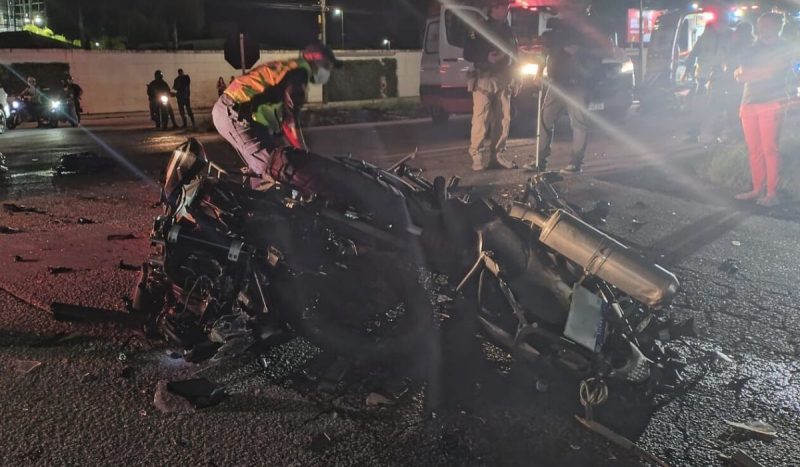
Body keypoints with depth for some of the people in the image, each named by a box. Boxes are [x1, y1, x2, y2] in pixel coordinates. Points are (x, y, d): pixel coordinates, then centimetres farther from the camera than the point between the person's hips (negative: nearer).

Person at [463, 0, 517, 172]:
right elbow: (468, 54, -4)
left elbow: (515, 53, 24)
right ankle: (476, 155, -5)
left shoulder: (508, 30, 17)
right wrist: (487, 58, -19)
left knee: (503, 118, 1)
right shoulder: (479, 29, 1)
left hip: (503, 80, 5)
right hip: (484, 79, -5)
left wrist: (513, 78, 14)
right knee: (481, 118, -11)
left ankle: (498, 154, 10)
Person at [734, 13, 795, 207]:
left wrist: (745, 73, 1)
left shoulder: (783, 49, 4)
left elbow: (769, 71, -9)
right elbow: (740, 74, 12)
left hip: (771, 103, -6)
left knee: (769, 149, -9)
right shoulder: (755, 49, 21)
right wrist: (740, 73, -9)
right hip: (749, 102, 6)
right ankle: (757, 189, 8)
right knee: (754, 149, 3)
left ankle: (772, 193, -8)